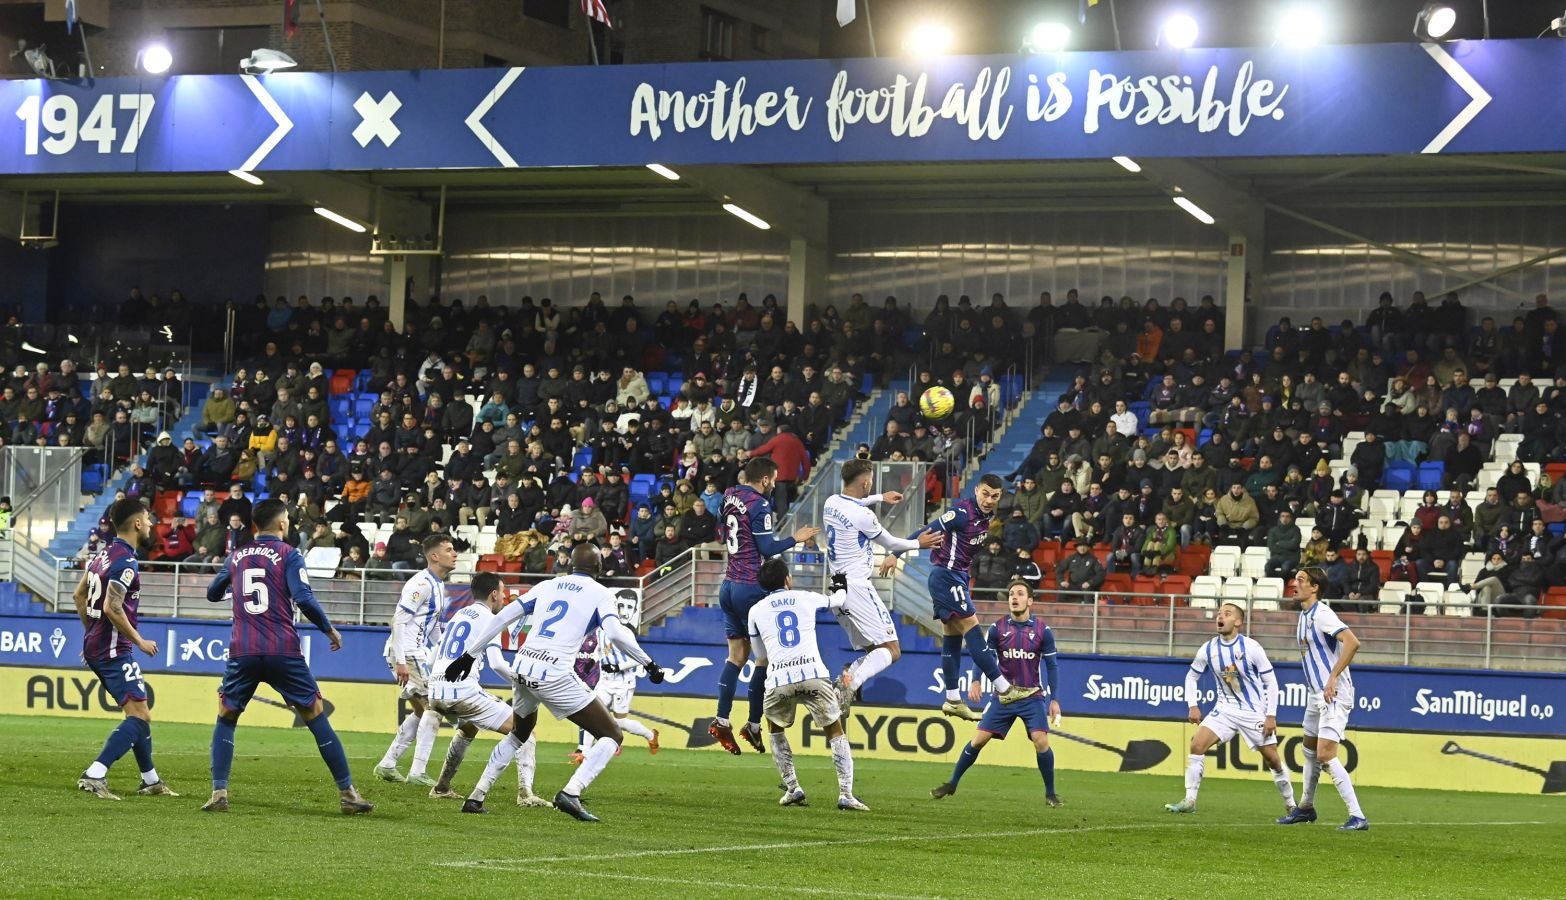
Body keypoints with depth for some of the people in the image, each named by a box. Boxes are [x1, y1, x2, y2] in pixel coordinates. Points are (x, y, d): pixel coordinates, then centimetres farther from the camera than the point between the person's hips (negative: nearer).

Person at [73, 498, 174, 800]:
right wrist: (139, 640, -15)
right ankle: (94, 775, -23)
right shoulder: (126, 562, -17)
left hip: (95, 644, 10)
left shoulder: (104, 554, 12)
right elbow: (112, 608, -25)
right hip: (114, 649, -10)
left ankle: (150, 780, 24)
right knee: (139, 716, -13)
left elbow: (80, 595, 21)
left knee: (140, 713, 18)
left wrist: (91, 632, 29)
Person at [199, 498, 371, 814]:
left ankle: (219, 793, 2)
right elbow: (304, 599, -13)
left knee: (226, 718, 17)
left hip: (243, 652, 3)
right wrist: (330, 630, 1)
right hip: (284, 652, -2)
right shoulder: (289, 555, 0)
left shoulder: (237, 557, 13)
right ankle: (347, 793, 5)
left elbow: (213, 594, 27)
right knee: (317, 717, 6)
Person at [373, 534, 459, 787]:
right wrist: (400, 662, -24)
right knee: (433, 707, -11)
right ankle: (417, 773, -11)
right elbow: (399, 620, -20)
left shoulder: (438, 585, 15)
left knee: (422, 711, 15)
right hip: (407, 653, -10)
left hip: (419, 654, 10)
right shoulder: (422, 584, -16)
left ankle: (387, 765, 19)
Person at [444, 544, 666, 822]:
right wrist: (648, 663, -3)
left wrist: (468, 655, 20)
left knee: (520, 732, 33)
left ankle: (476, 797, 29)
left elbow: (502, 618, 16)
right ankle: (571, 793, -16)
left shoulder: (546, 586, 18)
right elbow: (615, 633, -13)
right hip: (555, 676, -6)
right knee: (612, 736, 3)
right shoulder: (600, 594, 5)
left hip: (523, 668, 6)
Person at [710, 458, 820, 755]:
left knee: (737, 653, 11)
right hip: (750, 587, -8)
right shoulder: (758, 505, -15)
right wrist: (795, 538, -2)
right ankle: (753, 725, 3)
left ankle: (721, 720, 5)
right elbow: (767, 547, -15)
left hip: (728, 584, 8)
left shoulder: (729, 497, 8)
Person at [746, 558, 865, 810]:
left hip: (779, 680, 1)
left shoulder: (755, 611, 16)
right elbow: (838, 603, 39)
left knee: (775, 730, 27)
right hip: (813, 675, -1)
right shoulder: (807, 599, 16)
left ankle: (792, 789, 16)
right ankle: (846, 793, -3)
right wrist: (842, 587, 62)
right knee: (836, 732, 12)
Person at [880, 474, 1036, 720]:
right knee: (972, 630, -10)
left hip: (958, 578, 10)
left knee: (953, 638, 10)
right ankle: (1004, 690, -12)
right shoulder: (963, 512, -18)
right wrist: (895, 554, -21)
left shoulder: (986, 517, 9)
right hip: (946, 576, -10)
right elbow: (928, 532, -19)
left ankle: (953, 700, 14)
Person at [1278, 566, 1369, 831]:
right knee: (1309, 750, 21)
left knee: (1325, 755, -17)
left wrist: (1333, 677, -30)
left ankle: (1357, 817, -17)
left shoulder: (1322, 614, -17)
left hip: (1334, 693, -10)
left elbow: (1352, 642, -29)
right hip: (1316, 692, 10)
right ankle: (1306, 807, 38)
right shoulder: (1304, 615, 13)